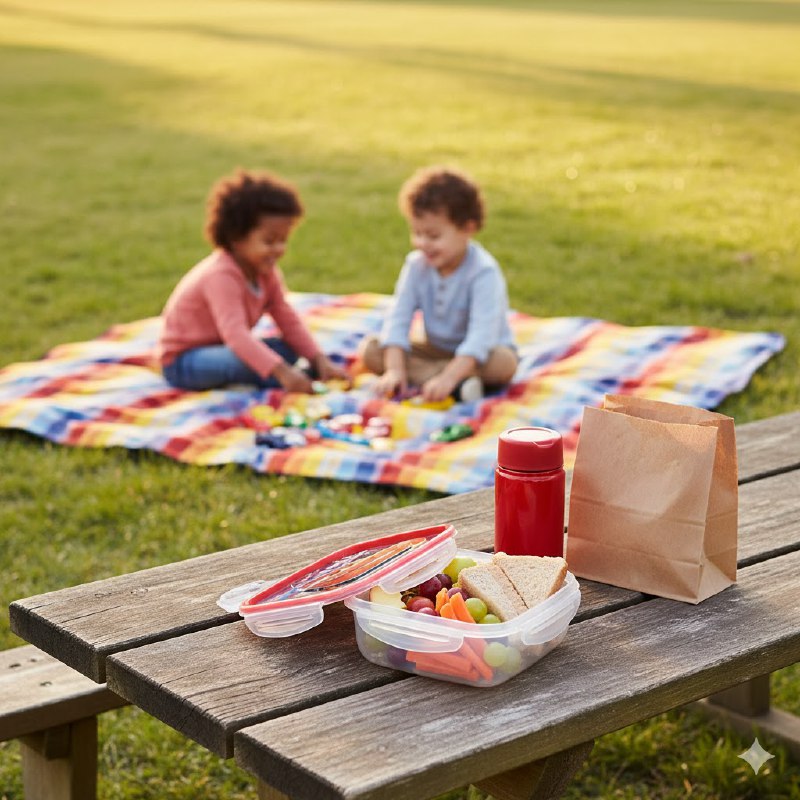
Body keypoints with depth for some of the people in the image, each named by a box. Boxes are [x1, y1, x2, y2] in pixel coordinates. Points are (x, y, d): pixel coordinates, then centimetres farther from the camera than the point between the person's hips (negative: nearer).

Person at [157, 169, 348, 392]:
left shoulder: (266, 272, -2)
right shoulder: (221, 276, -31)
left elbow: (288, 320, -3)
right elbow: (235, 333, -43)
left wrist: (320, 360, -18)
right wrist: (282, 372, -54)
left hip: (219, 348, 9)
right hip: (181, 362, -9)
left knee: (287, 349, -7)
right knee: (248, 361, -36)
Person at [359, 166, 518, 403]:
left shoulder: (483, 272, -25)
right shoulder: (416, 265, -9)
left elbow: (481, 334, -35)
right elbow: (398, 319, -14)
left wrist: (448, 378, -48)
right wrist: (395, 370, -30)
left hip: (475, 355, -5)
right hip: (435, 350, 5)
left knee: (504, 363, -37)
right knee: (370, 350, -16)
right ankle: (457, 385, -32)